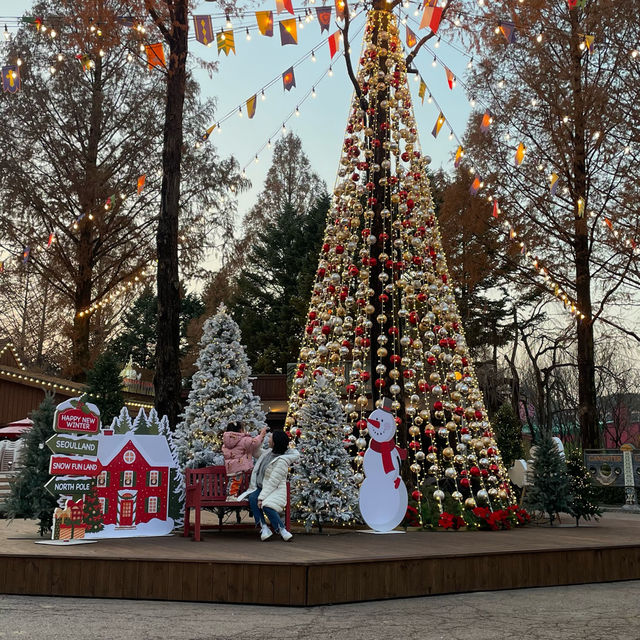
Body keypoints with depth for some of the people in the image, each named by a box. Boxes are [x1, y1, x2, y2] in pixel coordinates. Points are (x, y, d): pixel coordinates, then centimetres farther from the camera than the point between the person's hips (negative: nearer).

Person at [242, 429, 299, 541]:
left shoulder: (281, 461, -18)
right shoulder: (269, 452, 8)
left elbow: (272, 482, -22)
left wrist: (262, 497, -27)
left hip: (274, 491, -7)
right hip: (260, 488, 7)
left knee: (266, 505, -36)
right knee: (252, 498, -27)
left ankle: (282, 530, -27)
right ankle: (264, 528, -31)